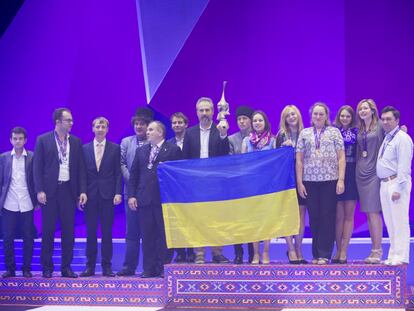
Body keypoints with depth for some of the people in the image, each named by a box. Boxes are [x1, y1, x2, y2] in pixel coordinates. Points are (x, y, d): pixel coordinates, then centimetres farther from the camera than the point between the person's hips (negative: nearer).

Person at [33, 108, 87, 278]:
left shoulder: (76, 142, 10)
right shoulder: (43, 140, 1)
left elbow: (81, 168, 10)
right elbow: (37, 167, -2)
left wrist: (82, 191, 1)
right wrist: (39, 190, -11)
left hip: (68, 190, 3)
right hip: (50, 190, -3)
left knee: (69, 230, 4)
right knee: (48, 230, 2)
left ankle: (66, 267, 11)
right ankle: (47, 267, 10)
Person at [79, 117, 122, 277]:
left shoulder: (115, 148, 5)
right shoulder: (85, 149, 9)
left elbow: (118, 173, 2)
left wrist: (118, 193, -7)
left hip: (108, 194, -1)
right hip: (90, 194, 1)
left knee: (107, 231, 2)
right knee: (90, 231, 4)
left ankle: (107, 266, 8)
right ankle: (90, 266, 10)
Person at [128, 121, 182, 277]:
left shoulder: (173, 150, 0)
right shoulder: (141, 151, 15)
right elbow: (134, 175, 13)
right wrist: (131, 195, 4)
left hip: (164, 199, -4)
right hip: (145, 199, 4)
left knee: (165, 235, 1)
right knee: (147, 236, 6)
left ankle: (165, 267, 8)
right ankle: (149, 268, 12)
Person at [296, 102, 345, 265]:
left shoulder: (334, 132, 6)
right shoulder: (304, 134, 11)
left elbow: (341, 157, 2)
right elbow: (299, 160, 8)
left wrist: (341, 180, -7)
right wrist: (299, 182, 1)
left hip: (329, 180, -2)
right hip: (310, 180, 2)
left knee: (327, 216, -1)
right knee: (314, 217, 4)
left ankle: (324, 254, 6)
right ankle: (316, 254, 13)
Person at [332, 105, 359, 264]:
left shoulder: (356, 132, 8)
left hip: (352, 175, 1)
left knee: (349, 215, 1)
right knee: (338, 215, 2)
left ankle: (343, 251, 3)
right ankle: (338, 250, 10)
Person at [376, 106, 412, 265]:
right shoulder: (386, 138, 18)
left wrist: (397, 188, -20)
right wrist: (386, 185, 12)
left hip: (396, 182, -9)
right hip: (385, 183, 9)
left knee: (399, 221, -7)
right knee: (390, 222, 11)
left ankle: (401, 257, -5)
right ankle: (393, 255, 18)